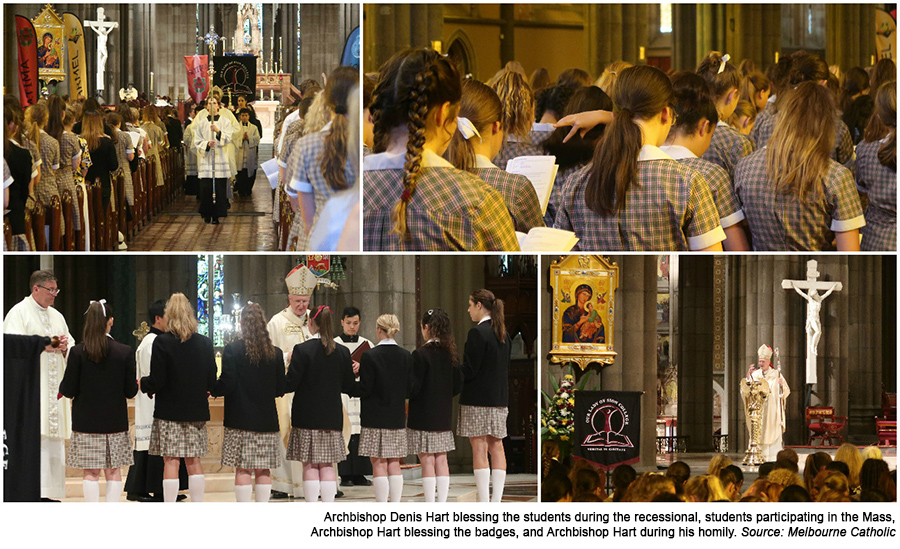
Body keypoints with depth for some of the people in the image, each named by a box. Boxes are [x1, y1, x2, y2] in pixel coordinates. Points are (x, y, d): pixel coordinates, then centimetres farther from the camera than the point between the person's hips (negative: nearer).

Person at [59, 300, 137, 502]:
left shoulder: (77, 352, -9)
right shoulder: (125, 352, -7)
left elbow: (69, 390, -7)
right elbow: (130, 391, -3)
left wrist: (62, 387, 16)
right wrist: (136, 385, 19)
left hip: (86, 421, -1)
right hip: (115, 422, 1)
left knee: (91, 473, 4)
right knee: (114, 471, 8)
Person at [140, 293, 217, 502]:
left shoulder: (162, 342, -11)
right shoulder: (205, 343, 1)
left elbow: (157, 381, -12)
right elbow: (211, 382, 4)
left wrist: (142, 383, 8)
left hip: (169, 411, -4)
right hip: (196, 410, 4)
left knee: (171, 462, -2)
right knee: (194, 462, 9)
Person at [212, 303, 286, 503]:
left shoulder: (233, 350, -7)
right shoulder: (275, 353, 3)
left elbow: (226, 384, -10)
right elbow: (281, 389, 7)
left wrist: (212, 390, 10)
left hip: (240, 419, -3)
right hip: (266, 419, 3)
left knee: (242, 469, -2)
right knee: (263, 469, 7)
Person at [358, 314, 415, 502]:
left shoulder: (370, 356, -12)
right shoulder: (406, 356, 2)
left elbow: (365, 390, -12)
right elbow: (410, 389, 5)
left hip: (375, 416, -4)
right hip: (397, 416, 4)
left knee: (379, 465, -2)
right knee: (394, 464, 10)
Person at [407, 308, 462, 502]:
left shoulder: (420, 354, -14)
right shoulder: (450, 354, 4)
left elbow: (414, 387, -16)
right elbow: (458, 386, 8)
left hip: (423, 417, -6)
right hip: (444, 417, 6)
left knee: (427, 461, -3)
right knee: (441, 460, 9)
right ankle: (442, 504, 11)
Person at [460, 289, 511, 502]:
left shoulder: (477, 333, -14)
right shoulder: (503, 333, 10)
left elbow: (469, 370, -16)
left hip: (478, 398, -7)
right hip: (499, 396, 8)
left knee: (479, 447, -5)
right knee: (496, 446, 9)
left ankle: (484, 503, -6)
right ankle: (497, 500, 9)